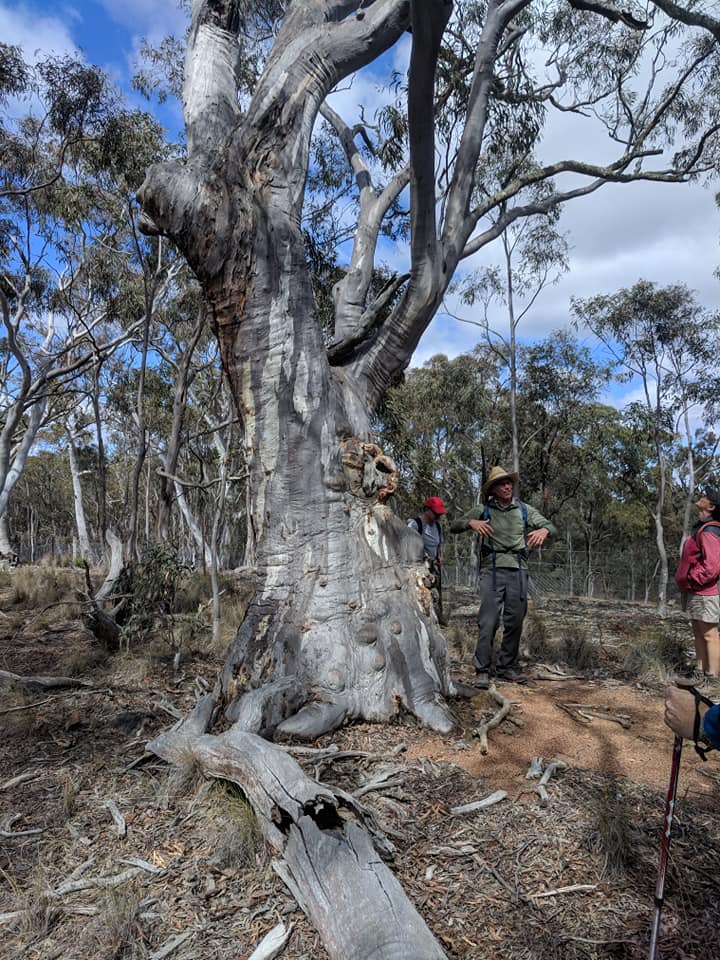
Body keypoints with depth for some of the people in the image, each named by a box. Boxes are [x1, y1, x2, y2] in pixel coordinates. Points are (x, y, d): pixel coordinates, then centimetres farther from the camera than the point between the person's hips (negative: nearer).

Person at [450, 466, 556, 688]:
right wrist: (471, 523, -19)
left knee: (515, 622, 7)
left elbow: (552, 528, 6)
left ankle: (506, 668, 20)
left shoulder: (525, 510, 10)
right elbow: (454, 526, 3)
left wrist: (543, 530, -19)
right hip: (492, 571, -2)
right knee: (488, 622, -9)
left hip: (518, 572, 3)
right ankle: (482, 670, -2)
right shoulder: (484, 511, 6)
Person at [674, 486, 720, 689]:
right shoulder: (701, 528, 13)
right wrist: (687, 581, 16)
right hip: (696, 591, 10)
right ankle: (700, 675, 24)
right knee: (698, 633, 15)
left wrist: (690, 579, -15)